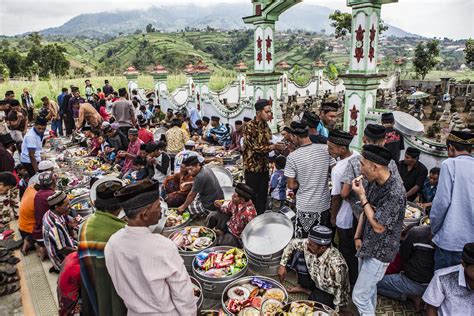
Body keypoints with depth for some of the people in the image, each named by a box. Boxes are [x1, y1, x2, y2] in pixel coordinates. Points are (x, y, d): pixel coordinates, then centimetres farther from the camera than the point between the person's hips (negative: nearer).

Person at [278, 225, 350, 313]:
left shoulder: (335, 264, -38)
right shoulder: (309, 243, -21)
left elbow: (339, 292, -28)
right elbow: (293, 243, -5)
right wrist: (282, 265, -10)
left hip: (331, 296, -6)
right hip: (316, 282, 6)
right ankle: (304, 289, 10)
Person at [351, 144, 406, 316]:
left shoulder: (395, 193, -29)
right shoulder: (374, 182, -3)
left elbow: (378, 226, -24)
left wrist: (362, 196, -23)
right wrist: (358, 236, 2)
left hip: (380, 252, -7)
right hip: (367, 245, 7)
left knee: (359, 295, 0)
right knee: (369, 287, 23)